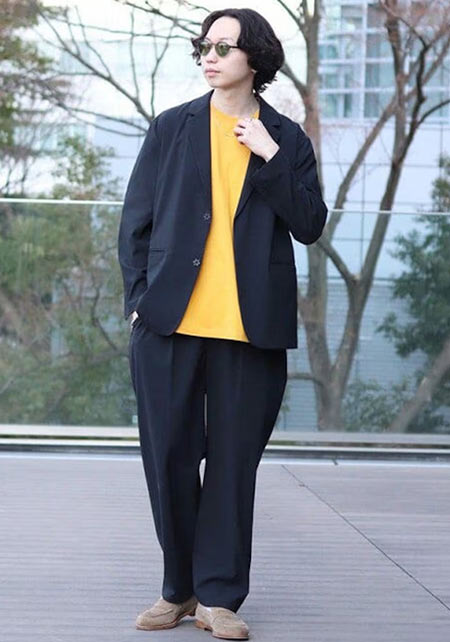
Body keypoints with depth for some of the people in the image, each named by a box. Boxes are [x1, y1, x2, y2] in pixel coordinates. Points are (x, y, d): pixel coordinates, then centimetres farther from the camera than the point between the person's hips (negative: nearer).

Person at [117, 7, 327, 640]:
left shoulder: (287, 140, 9)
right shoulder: (171, 127, 10)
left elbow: (309, 225, 1)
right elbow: (136, 220, 10)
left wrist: (271, 158, -7)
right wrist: (139, 297, 1)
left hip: (250, 326, -1)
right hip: (170, 322, 1)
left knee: (234, 461, 2)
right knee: (169, 457, 4)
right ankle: (178, 588, 19)